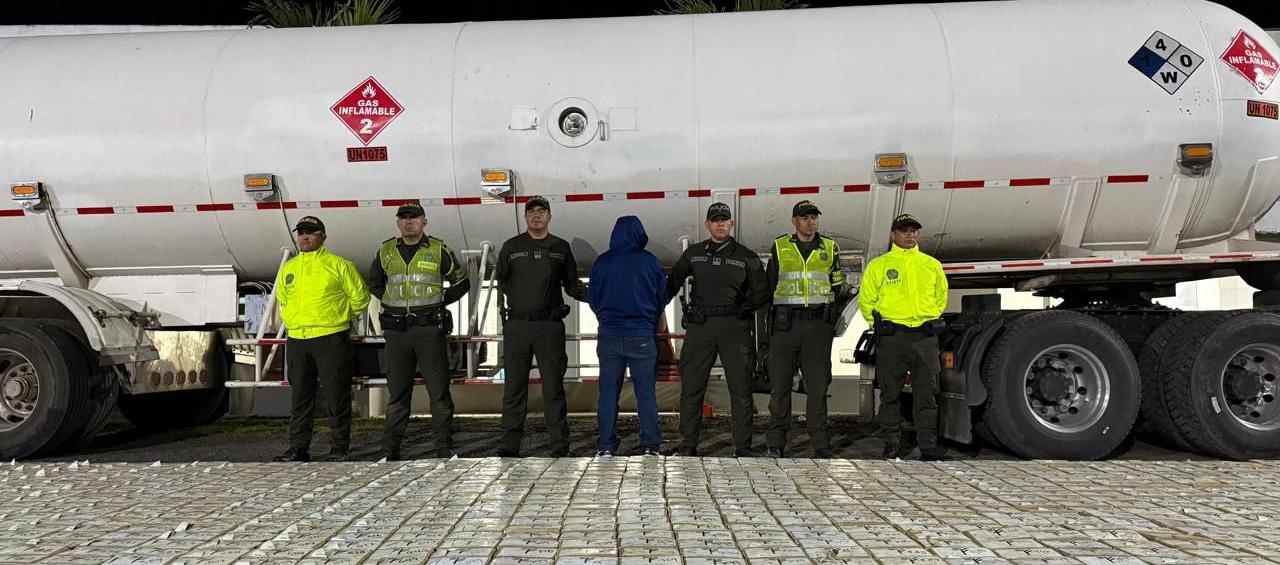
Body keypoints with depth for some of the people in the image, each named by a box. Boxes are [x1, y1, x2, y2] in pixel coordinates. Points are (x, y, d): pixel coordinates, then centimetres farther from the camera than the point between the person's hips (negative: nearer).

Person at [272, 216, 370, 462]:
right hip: (297, 341, 5)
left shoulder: (338, 265, -2)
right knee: (300, 398, 9)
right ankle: (298, 448, 16)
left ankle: (339, 449, 5)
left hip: (331, 339, -5)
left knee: (337, 396, -2)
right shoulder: (287, 268, 13)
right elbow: (282, 299, 29)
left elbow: (359, 297, 4)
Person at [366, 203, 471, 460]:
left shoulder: (439, 250, 2)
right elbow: (374, 284, 24)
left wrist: (440, 300, 0)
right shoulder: (386, 252, 10)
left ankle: (445, 449, 6)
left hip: (430, 329, -2)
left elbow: (462, 283, 9)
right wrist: (392, 302, 11)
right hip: (396, 331, 2)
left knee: (439, 391, -1)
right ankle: (390, 451, 12)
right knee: (397, 393, 7)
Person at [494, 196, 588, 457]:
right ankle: (509, 447, 10)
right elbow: (501, 281, 16)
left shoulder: (561, 248, 11)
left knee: (554, 387, 1)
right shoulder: (511, 247, 10)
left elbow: (572, 285, 14)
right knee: (514, 388, 4)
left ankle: (560, 447, 5)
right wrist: (520, 298, 3)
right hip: (516, 325, 0)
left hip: (550, 326, 0)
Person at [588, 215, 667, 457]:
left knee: (608, 392, 6)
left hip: (609, 336, 1)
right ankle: (650, 445, 4)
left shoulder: (602, 262, 0)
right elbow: (662, 297, 6)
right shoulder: (650, 261, -4)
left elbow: (592, 297, 9)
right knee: (646, 392, 4)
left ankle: (605, 446, 7)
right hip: (642, 337, -1)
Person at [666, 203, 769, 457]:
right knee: (691, 388, 2)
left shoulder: (747, 258, 7)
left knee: (740, 390, 1)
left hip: (735, 327, -1)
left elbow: (762, 293, 9)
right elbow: (672, 283, 16)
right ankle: (689, 445, 11)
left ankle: (743, 447, 8)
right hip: (699, 326, 1)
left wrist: (743, 308, -6)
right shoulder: (693, 254, 12)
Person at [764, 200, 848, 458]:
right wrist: (768, 324, 4)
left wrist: (831, 319, 6)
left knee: (817, 386, 1)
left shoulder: (830, 248, 12)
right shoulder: (780, 247, 9)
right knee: (780, 386, 1)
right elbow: (769, 287, 10)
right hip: (785, 323, 0)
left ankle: (821, 446, 6)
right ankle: (776, 445, 7)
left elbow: (838, 288, 16)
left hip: (818, 324, 1)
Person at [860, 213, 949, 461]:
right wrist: (880, 325, 2)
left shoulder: (932, 265, 14)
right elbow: (866, 300, 7)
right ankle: (891, 445, 10)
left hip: (925, 336, 2)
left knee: (927, 394, 1)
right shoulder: (879, 264, 6)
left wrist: (929, 321, 15)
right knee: (890, 395, 2)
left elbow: (941, 298, 24)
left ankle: (928, 445, 5)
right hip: (892, 337, -2)